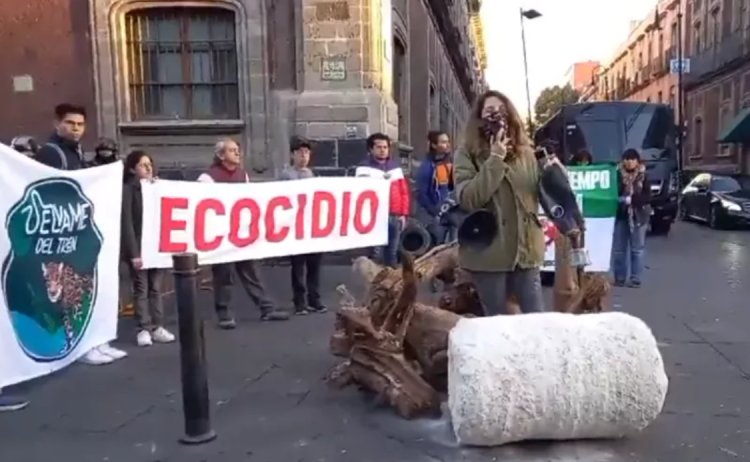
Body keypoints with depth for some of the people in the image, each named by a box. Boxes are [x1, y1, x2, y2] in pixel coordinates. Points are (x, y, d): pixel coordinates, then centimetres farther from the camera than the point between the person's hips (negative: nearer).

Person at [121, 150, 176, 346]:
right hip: (139, 247, -5)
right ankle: (144, 329, 9)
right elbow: (127, 223, -10)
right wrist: (133, 252, -16)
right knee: (141, 289, 2)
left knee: (156, 288, 9)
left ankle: (157, 327, 15)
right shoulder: (128, 189, -5)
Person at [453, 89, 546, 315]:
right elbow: (468, 199, -16)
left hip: (526, 248, 3)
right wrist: (495, 159, -16)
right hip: (488, 251, -3)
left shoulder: (526, 152, 8)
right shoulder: (467, 154, -2)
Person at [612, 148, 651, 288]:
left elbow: (647, 197, -7)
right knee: (619, 248, 5)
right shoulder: (618, 174, 1)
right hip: (621, 214, 2)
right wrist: (619, 199, -16)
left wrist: (631, 199, -20)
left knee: (637, 248, 3)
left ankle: (636, 279, 9)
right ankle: (619, 277, 15)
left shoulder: (643, 176, -2)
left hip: (638, 215, -2)